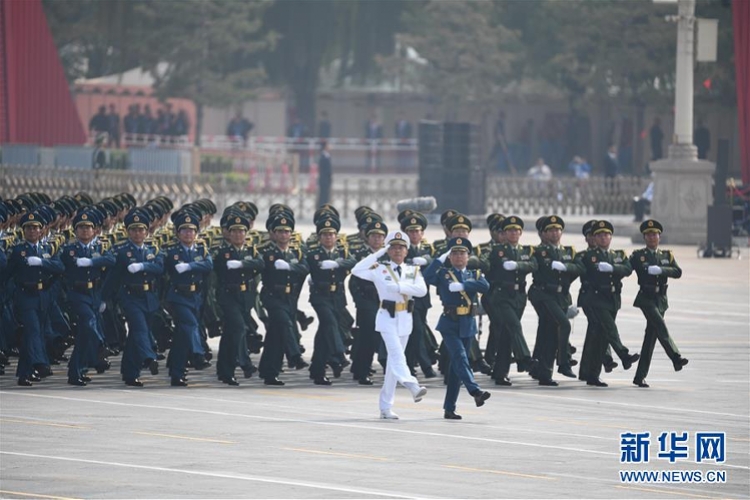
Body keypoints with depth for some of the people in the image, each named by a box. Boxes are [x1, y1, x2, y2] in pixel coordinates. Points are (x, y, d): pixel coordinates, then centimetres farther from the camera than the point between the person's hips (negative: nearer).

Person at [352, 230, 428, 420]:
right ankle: (412, 386, -44)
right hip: (387, 317, -4)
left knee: (393, 360, 7)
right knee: (397, 354, -22)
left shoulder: (413, 271, 9)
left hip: (405, 318, 4)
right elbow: (356, 270, -13)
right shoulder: (380, 269, 0)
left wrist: (400, 286, -18)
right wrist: (378, 254, -11)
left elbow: (422, 290, -7)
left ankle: (386, 407, 11)